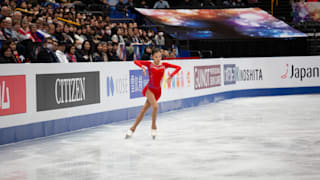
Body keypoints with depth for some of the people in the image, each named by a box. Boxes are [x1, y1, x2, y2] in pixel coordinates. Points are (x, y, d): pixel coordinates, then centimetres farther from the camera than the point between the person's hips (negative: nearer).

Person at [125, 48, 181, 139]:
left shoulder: (164, 65, 3)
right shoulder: (149, 64, -2)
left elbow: (178, 67, -1)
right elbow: (136, 61, -9)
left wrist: (171, 76, -15)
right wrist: (143, 67, -27)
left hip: (157, 91, 3)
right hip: (149, 89, -3)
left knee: (144, 110, 7)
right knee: (155, 106, -25)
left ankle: (133, 128, 18)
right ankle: (153, 127, -7)